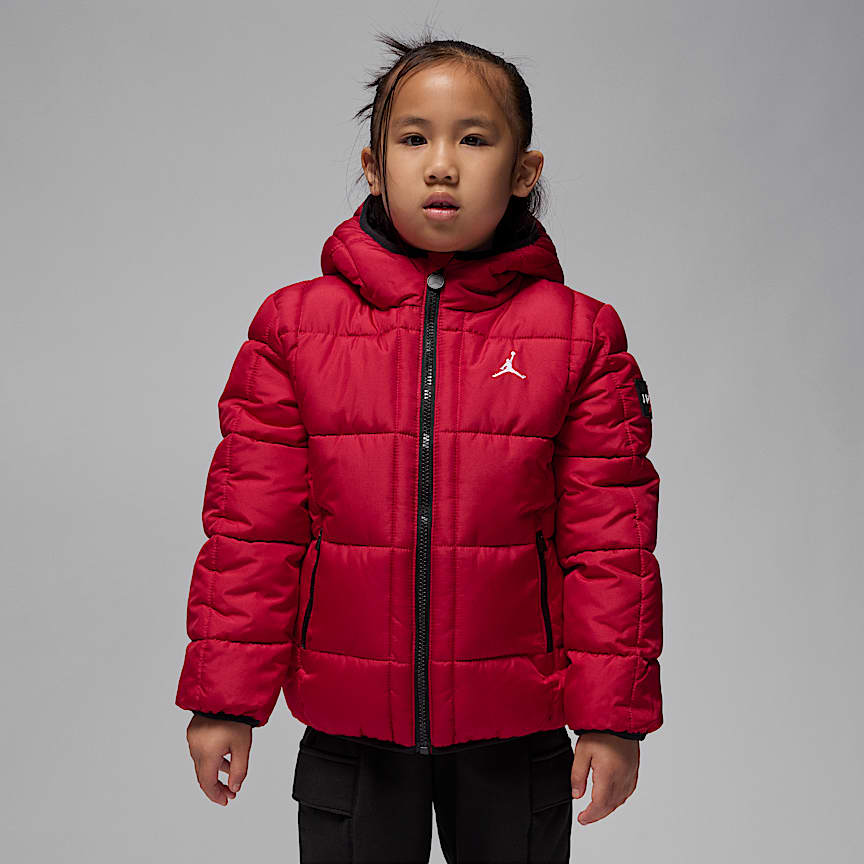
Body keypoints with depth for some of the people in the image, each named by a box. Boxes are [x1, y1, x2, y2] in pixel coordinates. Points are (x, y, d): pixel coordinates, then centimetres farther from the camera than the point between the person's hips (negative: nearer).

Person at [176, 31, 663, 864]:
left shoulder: (579, 335, -4)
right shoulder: (293, 326, -3)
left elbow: (610, 541, -4)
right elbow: (250, 530, -2)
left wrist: (612, 714, -4)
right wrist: (225, 698, -2)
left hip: (515, 740, 0)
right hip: (347, 738, 1)